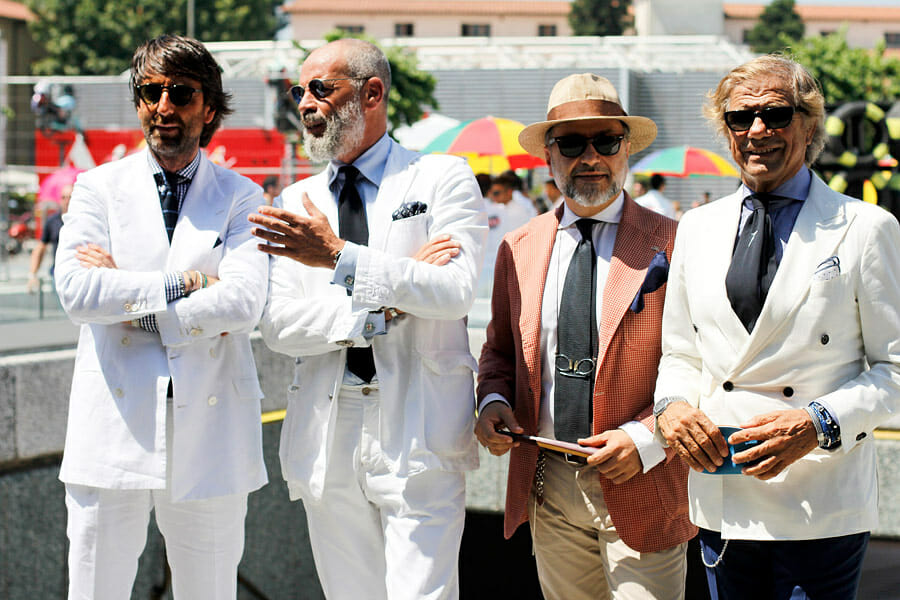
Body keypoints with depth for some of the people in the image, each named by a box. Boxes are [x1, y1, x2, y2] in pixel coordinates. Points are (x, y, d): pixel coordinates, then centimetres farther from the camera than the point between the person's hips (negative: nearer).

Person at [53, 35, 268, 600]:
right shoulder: (99, 188, 8)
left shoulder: (242, 198, 6)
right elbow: (77, 292, -9)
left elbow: (242, 304, -11)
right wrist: (187, 284, -9)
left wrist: (126, 297, -10)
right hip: (114, 431, 0)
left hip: (210, 435, 0)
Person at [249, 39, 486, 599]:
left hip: (418, 435, -4)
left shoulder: (443, 179, 3)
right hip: (327, 441, 4)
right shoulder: (298, 203, 14)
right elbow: (280, 326, 2)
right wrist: (385, 305, -11)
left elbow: (456, 292, -13)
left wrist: (341, 257, -18)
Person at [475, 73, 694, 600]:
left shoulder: (673, 246, -6)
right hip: (548, 489, 4)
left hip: (641, 492, -4)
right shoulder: (518, 249, 8)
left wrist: (646, 438, -17)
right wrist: (494, 402, -3)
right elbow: (500, 349, 18)